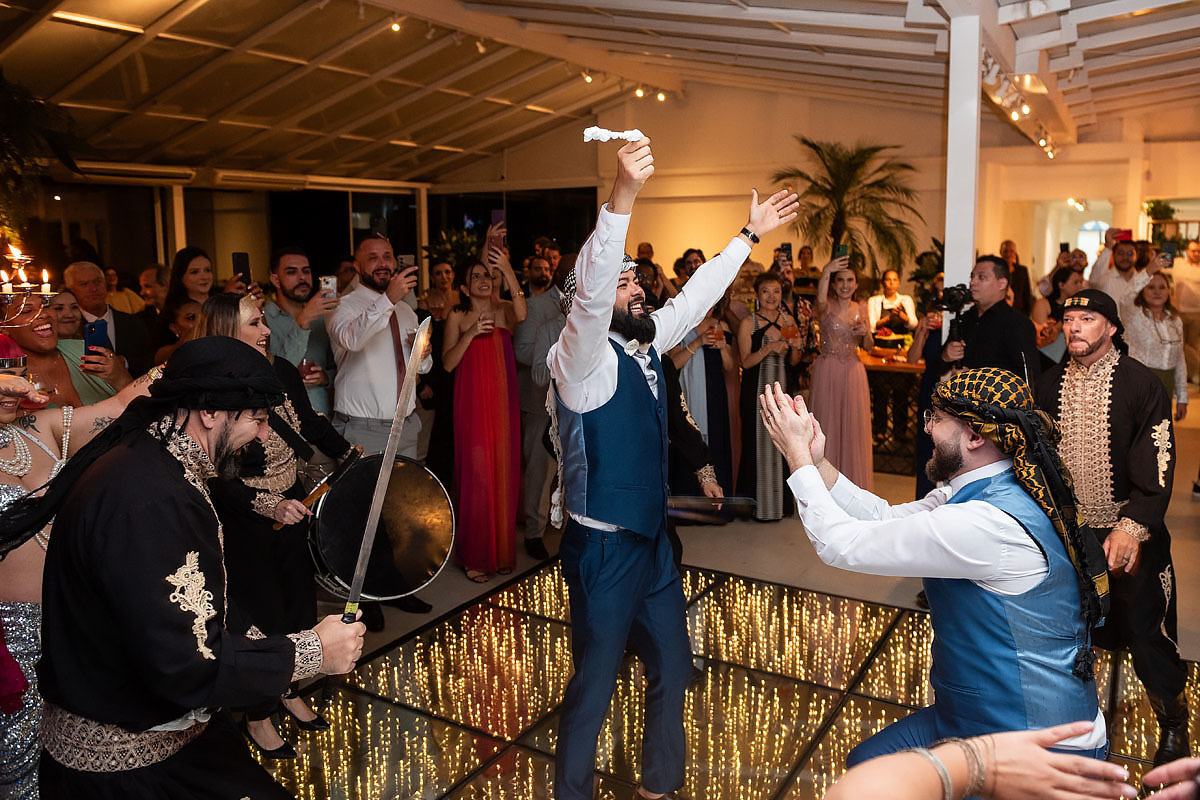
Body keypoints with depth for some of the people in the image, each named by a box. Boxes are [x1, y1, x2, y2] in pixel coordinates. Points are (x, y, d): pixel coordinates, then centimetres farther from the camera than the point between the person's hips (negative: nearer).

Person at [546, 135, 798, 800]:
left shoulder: (644, 345, 6)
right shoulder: (584, 357, -17)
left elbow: (696, 296, 16)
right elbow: (590, 291, -36)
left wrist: (749, 234, 19)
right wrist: (622, 196, -45)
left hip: (651, 538, 8)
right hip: (604, 546, -8)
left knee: (672, 666, 20)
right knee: (595, 684, 7)